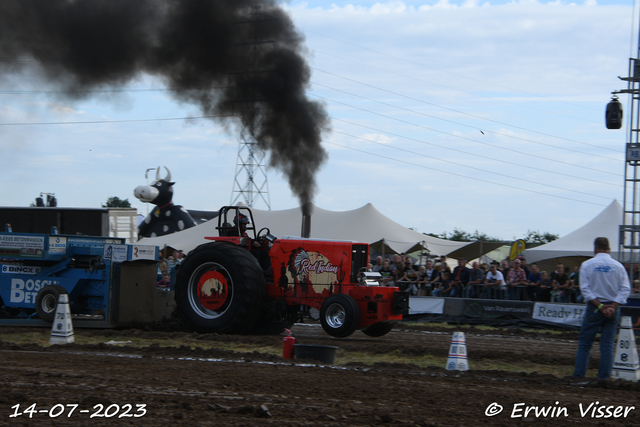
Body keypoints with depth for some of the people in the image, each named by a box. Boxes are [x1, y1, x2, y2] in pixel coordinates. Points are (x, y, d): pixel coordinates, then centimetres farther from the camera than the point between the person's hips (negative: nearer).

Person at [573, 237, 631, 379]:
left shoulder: (587, 265, -3)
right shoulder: (618, 266, 1)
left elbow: (585, 288, -9)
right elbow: (625, 289, -5)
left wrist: (600, 306, -11)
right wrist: (613, 306, -10)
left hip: (594, 308, -1)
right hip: (613, 308, 1)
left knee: (584, 344, 6)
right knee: (608, 345, 5)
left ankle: (578, 375, 4)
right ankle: (604, 377, 2)